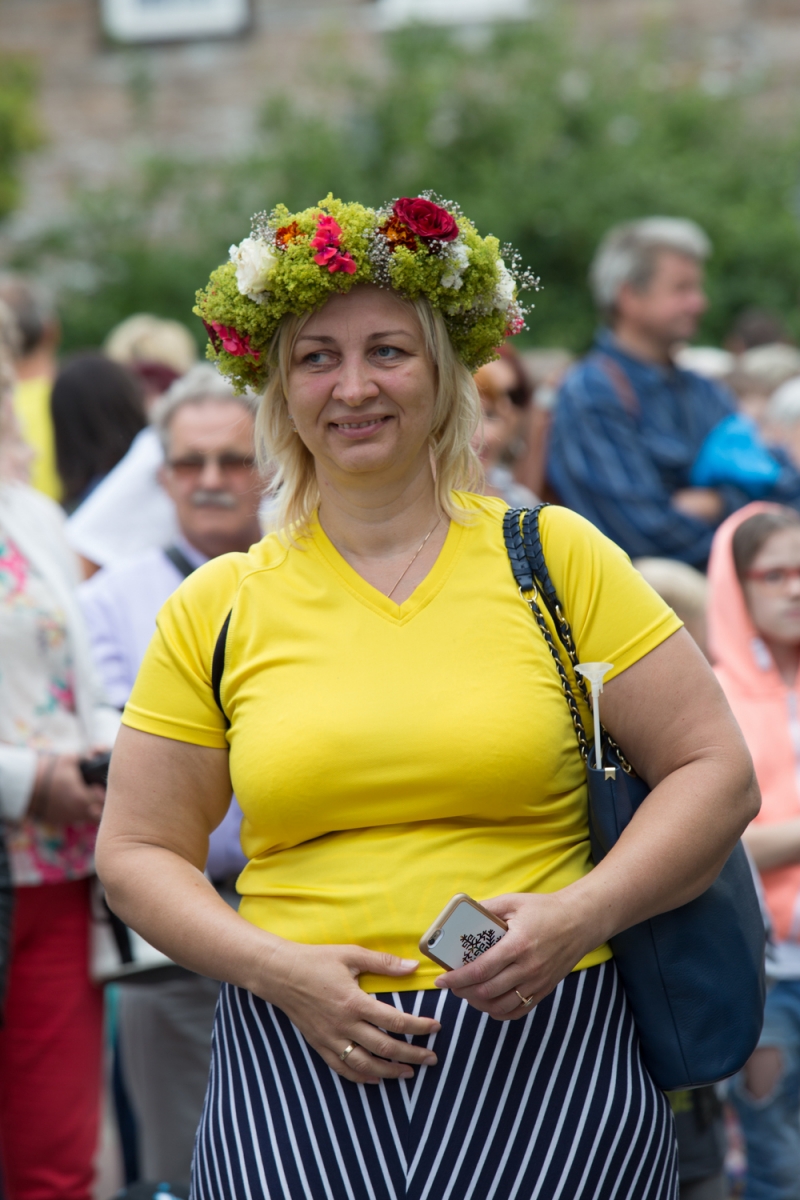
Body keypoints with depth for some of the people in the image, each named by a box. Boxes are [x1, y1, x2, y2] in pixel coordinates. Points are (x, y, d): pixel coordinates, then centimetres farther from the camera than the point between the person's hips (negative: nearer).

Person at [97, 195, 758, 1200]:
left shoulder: (555, 557, 5)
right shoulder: (216, 609, 9)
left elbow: (715, 772, 5)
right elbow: (137, 853, 11)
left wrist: (580, 916, -10)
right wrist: (277, 969, -6)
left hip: (543, 1050, -1)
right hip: (297, 1063, 1)